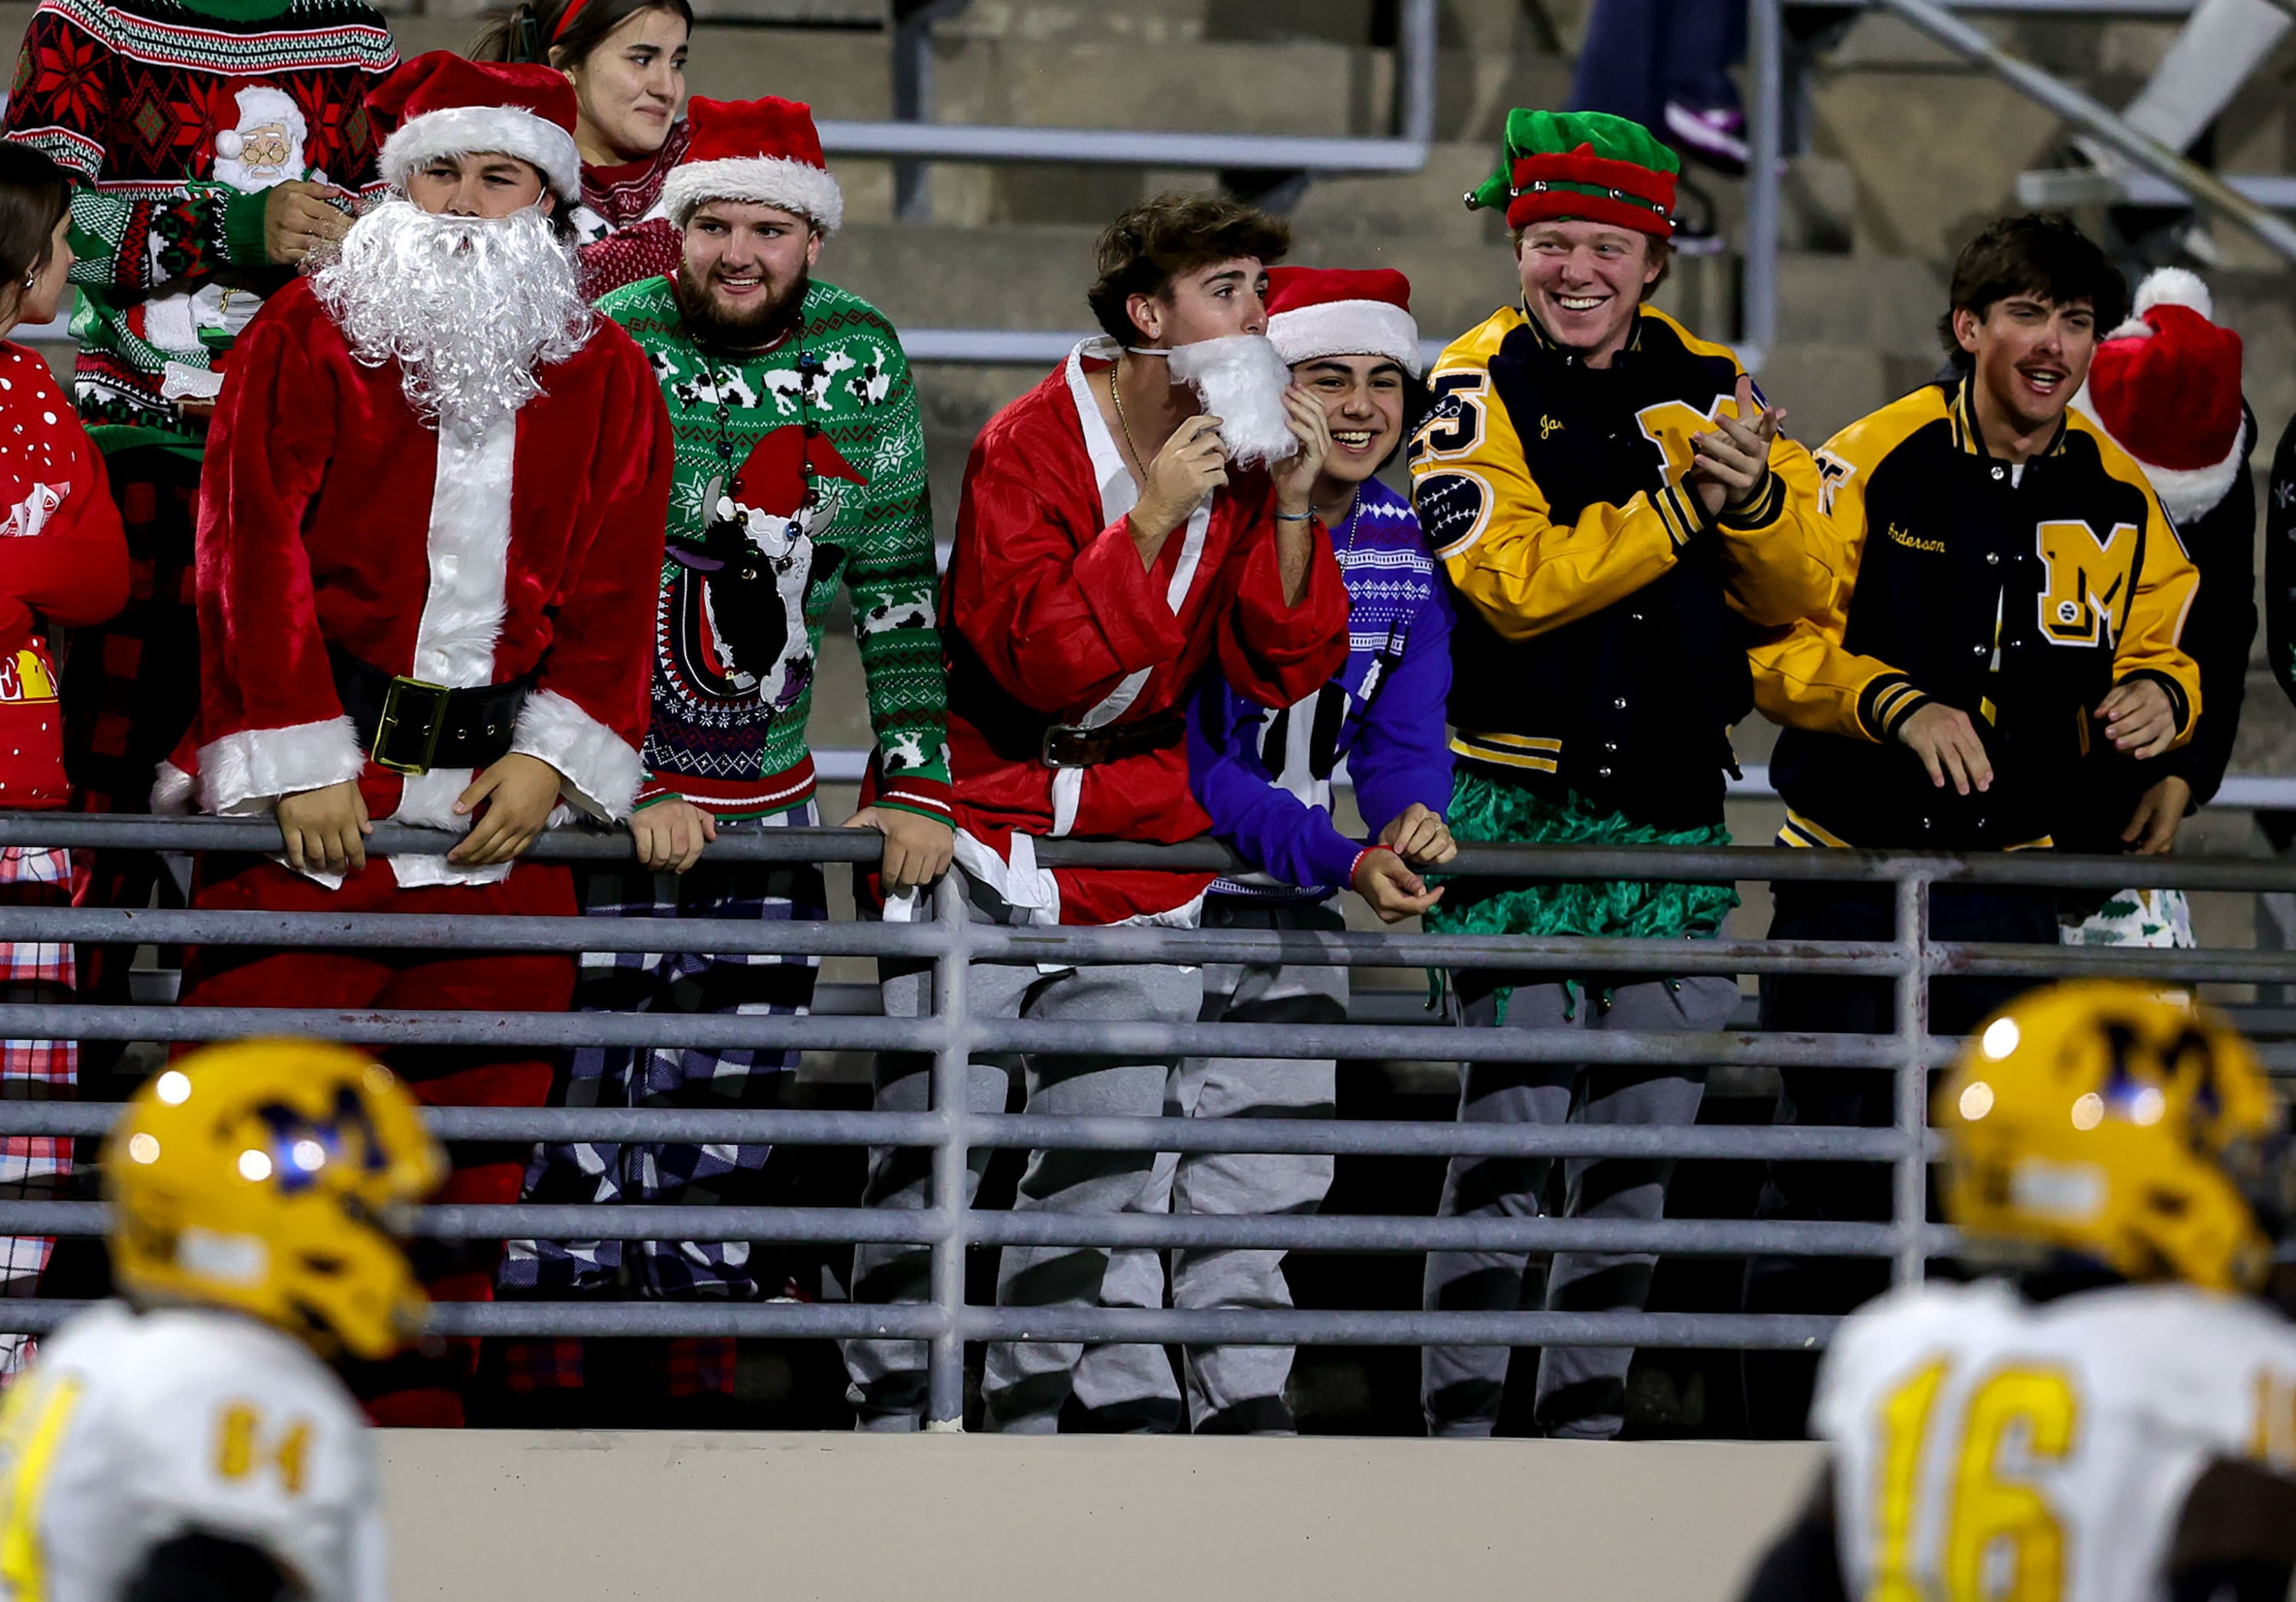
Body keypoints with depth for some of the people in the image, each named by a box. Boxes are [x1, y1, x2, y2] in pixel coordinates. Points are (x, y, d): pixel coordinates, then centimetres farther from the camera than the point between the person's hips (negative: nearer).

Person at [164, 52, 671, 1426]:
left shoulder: (605, 377, 13)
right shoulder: (308, 337, 4)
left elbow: (618, 581, 8)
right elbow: (257, 549, -3)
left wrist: (554, 755, -6)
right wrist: (301, 759, -11)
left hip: (505, 799, 3)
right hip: (315, 794, -3)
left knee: (468, 1150, 1)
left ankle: (416, 1415, 7)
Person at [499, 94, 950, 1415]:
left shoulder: (865, 356, 1)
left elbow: (900, 585, 6)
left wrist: (916, 781, 0)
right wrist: (631, 784, -20)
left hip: (768, 786, 4)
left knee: (741, 1074, 6)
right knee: (592, 1069, -8)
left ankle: (701, 1336, 14)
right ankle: (544, 1364, -2)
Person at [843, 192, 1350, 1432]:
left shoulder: (1244, 463, 6)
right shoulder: (1028, 448, -11)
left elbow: (1283, 672, 0)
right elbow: (1042, 661, -20)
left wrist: (1292, 512, -11)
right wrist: (1150, 520, -25)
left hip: (1140, 851, 5)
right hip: (982, 837, -5)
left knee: (1104, 1158, 4)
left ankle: (1027, 1407, 14)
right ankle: (890, 1409, -2)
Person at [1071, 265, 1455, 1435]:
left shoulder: (1407, 546, -1)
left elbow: (1401, 732, 5)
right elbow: (1189, 759, -23)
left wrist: (1412, 815, -19)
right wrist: (1343, 860, -29)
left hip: (1291, 898, 6)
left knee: (1271, 1167, 10)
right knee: (1127, 1164, -7)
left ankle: (1245, 1409, 18)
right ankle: (1126, 1406, -1)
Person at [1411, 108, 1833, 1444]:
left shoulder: (1710, 387, 8)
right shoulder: (1480, 389, -4)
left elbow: (1802, 595, 3)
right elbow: (1513, 581, -18)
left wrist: (1754, 499, -17)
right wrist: (1679, 508, -23)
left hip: (1670, 805, 5)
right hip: (1516, 799, -5)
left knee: (1648, 1116, 8)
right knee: (1515, 1109, -13)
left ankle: (1587, 1411, 17)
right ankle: (1461, 1417, -10)